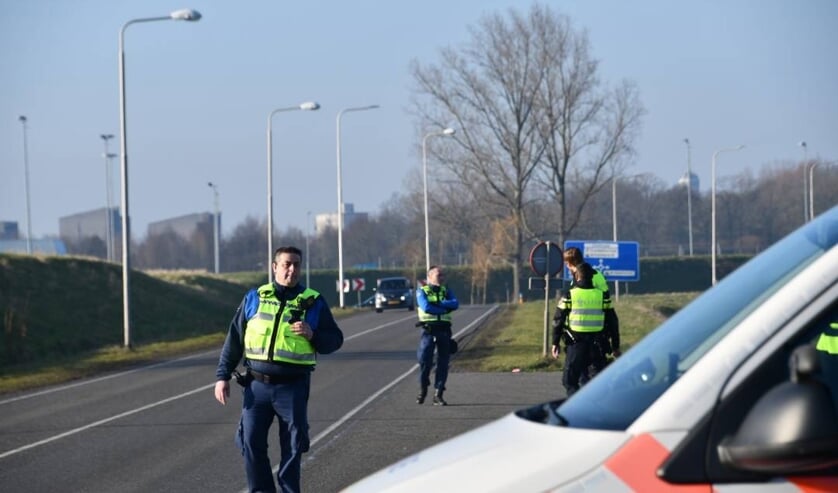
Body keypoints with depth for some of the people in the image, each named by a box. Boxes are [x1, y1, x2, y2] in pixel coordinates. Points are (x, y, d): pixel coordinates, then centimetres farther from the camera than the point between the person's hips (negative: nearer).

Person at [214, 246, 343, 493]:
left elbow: (335, 340, 5)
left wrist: (312, 335, -15)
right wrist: (222, 376, 5)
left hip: (292, 387, -1)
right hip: (257, 385, 1)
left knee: (293, 446, 3)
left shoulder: (313, 302, 4)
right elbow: (234, 339, 10)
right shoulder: (254, 298, 8)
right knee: (251, 442, 0)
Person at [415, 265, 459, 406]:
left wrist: (437, 303, -13)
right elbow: (426, 307, -16)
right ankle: (422, 390, 17)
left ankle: (438, 395, 4)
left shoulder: (446, 291, 12)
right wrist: (445, 309, -9)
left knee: (443, 363, 0)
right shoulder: (422, 291, 2)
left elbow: (455, 304, -6)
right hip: (429, 330, -3)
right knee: (425, 362, -5)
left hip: (444, 330, 3)